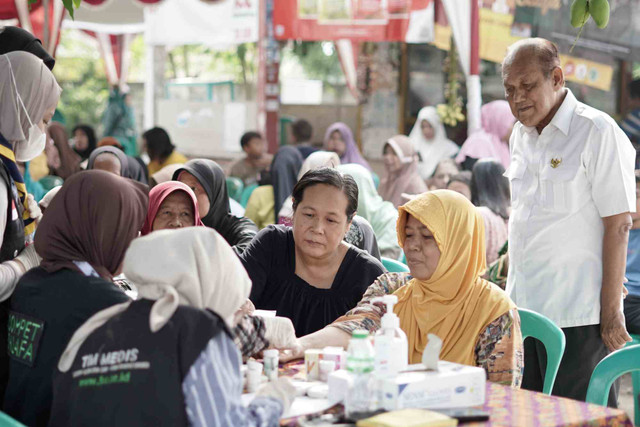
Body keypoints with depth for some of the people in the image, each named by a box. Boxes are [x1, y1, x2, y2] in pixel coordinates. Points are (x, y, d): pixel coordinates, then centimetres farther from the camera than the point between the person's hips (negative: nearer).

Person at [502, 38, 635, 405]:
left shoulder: (598, 133, -9)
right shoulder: (522, 135, 13)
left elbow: (618, 224, -13)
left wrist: (611, 312, -15)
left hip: (577, 315, -7)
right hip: (522, 309, 7)